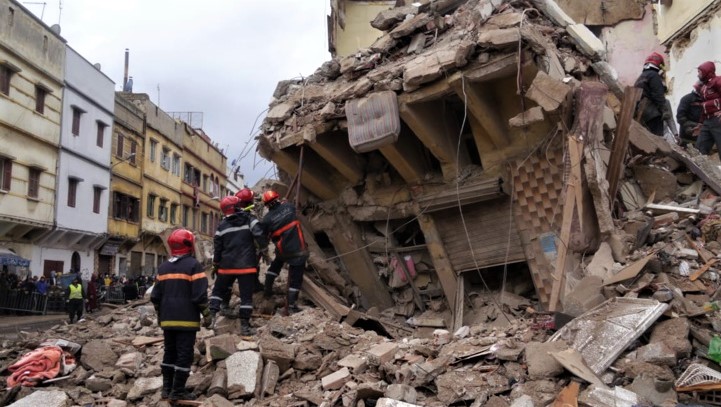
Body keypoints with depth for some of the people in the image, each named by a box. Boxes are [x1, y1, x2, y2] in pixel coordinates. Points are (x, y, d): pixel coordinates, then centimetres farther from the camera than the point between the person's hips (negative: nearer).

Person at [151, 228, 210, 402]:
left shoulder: (163, 267, 10)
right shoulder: (193, 265, -9)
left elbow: (155, 296, 13)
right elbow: (200, 295, -14)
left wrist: (160, 315, 23)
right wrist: (206, 315, -6)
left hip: (168, 319, 6)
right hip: (187, 319, -6)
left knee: (169, 352, 15)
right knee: (184, 354, -2)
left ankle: (166, 388, 18)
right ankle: (178, 391, -1)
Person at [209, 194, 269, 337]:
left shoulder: (222, 225, 5)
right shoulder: (249, 219, -3)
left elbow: (217, 247, 8)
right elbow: (260, 235, -14)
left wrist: (215, 265, 19)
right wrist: (264, 251, 0)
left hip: (227, 265, 2)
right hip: (247, 265, -2)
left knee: (218, 290, 19)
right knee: (246, 295, 3)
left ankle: (212, 314, 7)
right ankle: (244, 325, 1)